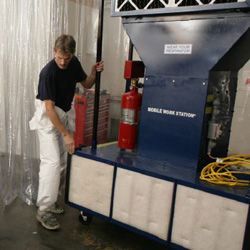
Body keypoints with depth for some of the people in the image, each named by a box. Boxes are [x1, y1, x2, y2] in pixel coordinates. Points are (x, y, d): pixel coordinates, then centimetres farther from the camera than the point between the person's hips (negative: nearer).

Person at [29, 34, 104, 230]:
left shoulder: (74, 63, -4)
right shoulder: (48, 73, -24)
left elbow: (86, 84, 9)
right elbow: (49, 108, -25)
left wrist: (94, 72, -12)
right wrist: (66, 134, -26)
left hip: (66, 114, 7)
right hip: (48, 117, -7)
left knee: (62, 161, 9)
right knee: (52, 161, -14)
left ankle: (52, 200, 23)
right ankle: (44, 210, -6)